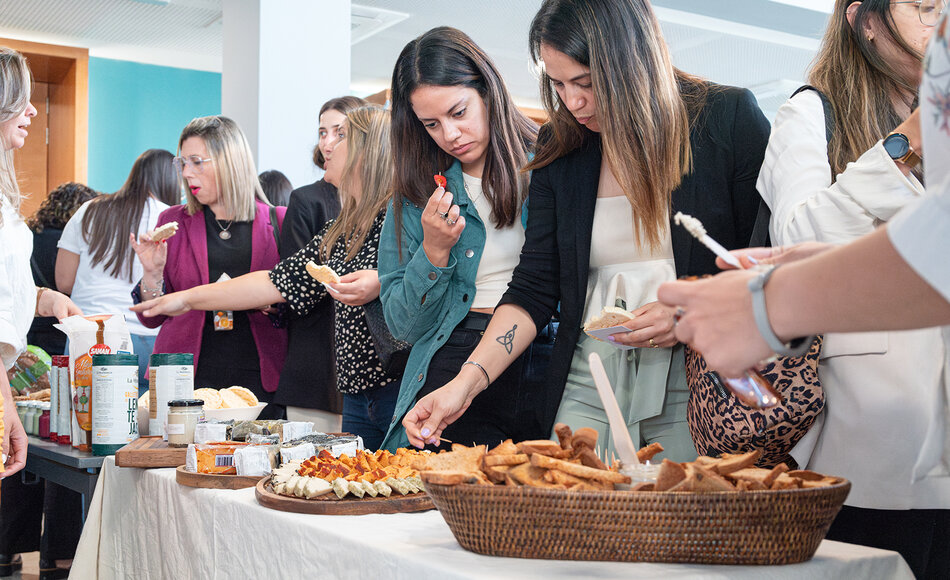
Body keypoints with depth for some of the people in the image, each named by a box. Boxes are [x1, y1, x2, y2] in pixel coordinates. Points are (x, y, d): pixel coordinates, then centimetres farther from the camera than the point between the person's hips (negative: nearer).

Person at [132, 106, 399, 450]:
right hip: (357, 392, 7)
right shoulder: (340, 229, 18)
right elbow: (279, 282, 19)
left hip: (402, 386, -7)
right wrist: (188, 298, 20)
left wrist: (381, 283, -26)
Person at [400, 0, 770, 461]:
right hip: (589, 384, 3)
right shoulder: (560, 148, 7)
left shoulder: (729, 118, -3)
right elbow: (534, 289, 5)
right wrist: (466, 383, -6)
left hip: (696, 381, -3)